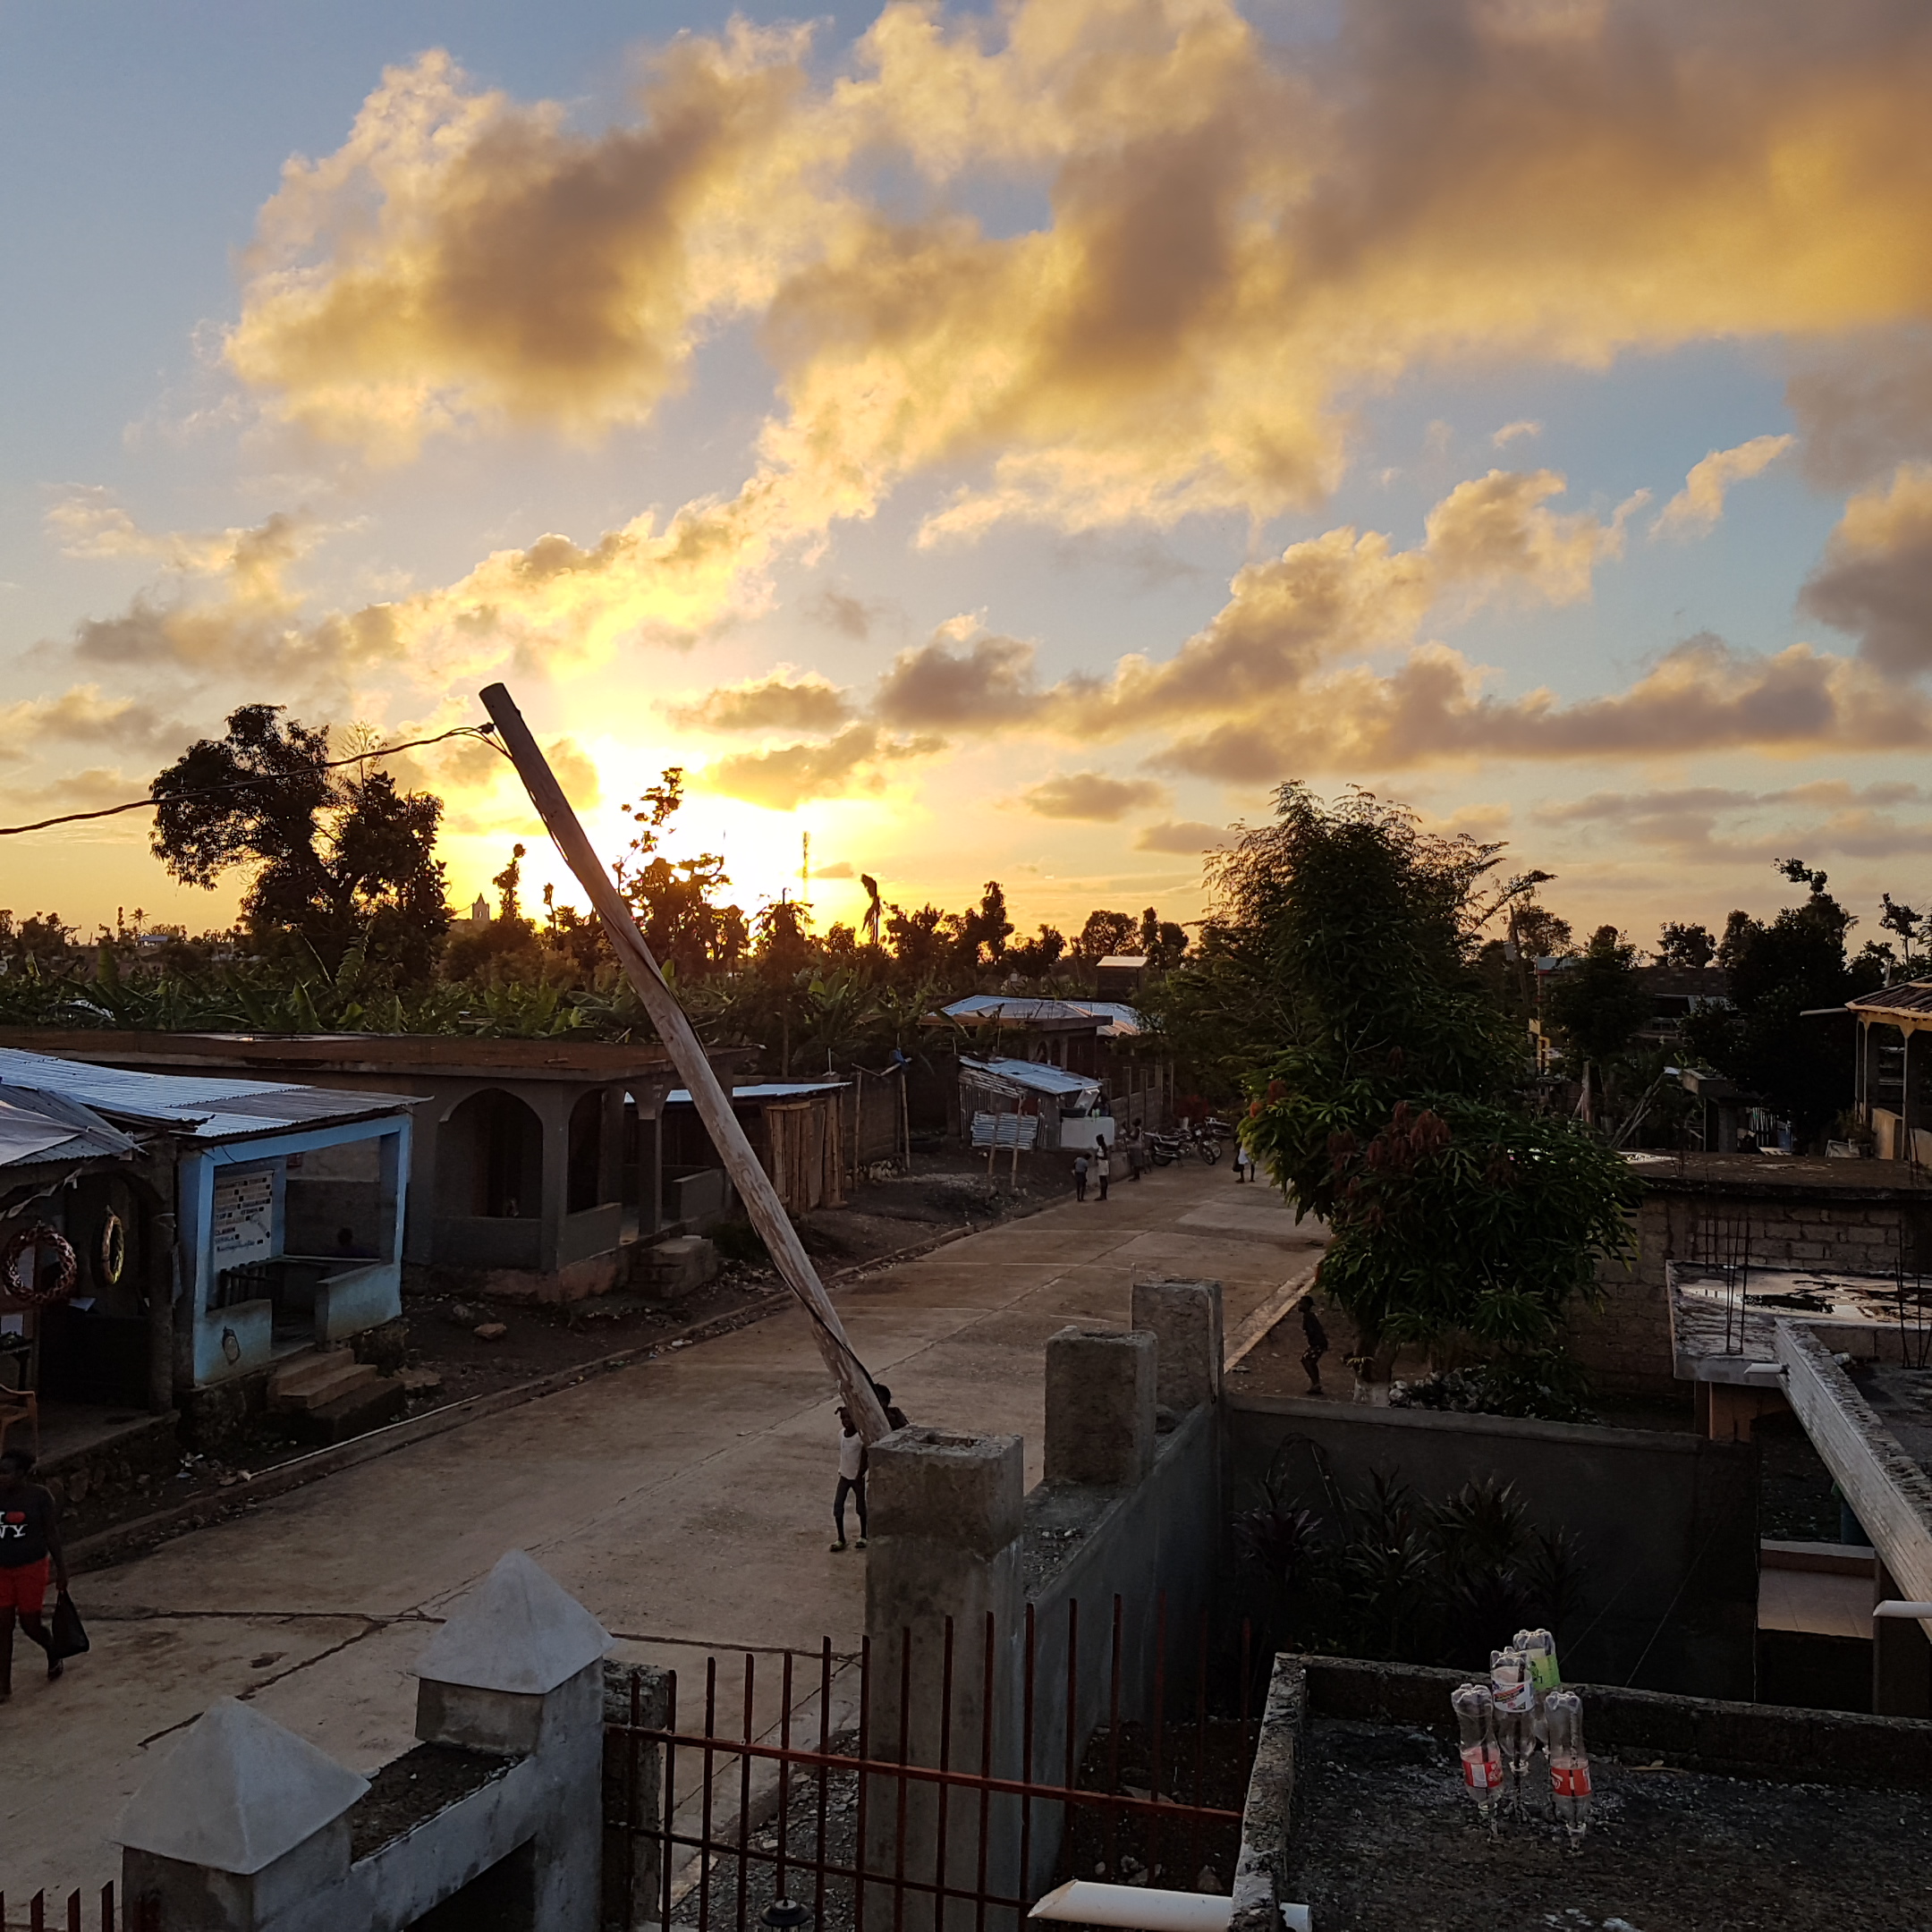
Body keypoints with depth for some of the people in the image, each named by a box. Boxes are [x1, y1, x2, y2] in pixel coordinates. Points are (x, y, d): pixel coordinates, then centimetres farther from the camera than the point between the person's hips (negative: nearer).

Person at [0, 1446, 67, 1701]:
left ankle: (53, 1653, 34)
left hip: (31, 1568, -4)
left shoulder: (39, 1496, -10)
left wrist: (61, 1570, -5)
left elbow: (52, 1534, -6)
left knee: (30, 1623, 3)